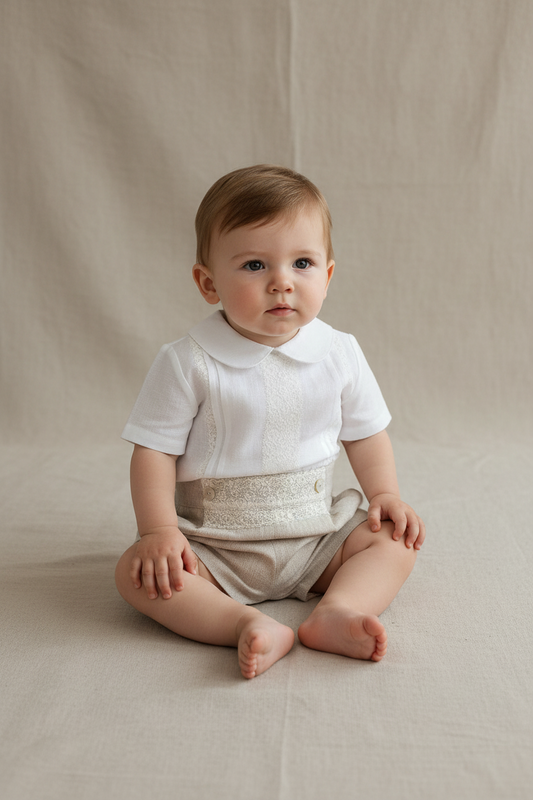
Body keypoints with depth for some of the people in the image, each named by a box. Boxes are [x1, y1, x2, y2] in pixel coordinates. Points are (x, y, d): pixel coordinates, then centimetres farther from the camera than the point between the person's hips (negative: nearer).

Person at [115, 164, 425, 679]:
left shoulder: (339, 354, -3)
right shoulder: (187, 363, -13)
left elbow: (365, 433, 10)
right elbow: (154, 450, -10)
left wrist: (384, 495, -2)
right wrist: (159, 530, -20)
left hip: (315, 536, 3)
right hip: (214, 548, -2)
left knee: (393, 539, -11)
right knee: (139, 574, -24)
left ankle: (339, 609, -28)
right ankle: (250, 626, -35)